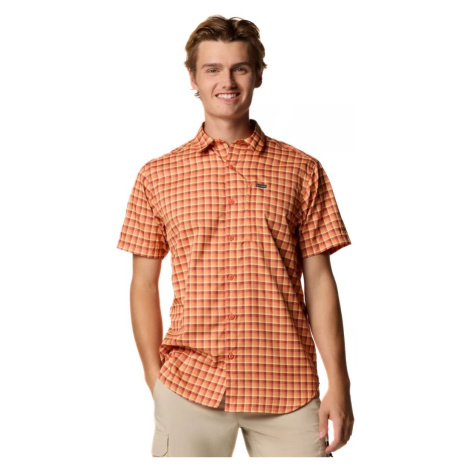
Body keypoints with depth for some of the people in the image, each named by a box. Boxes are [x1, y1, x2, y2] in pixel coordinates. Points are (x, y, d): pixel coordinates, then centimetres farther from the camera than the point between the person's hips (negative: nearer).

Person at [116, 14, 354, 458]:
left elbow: (319, 281, 4)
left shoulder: (302, 170, 5)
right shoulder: (156, 176, 6)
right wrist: (154, 377, 1)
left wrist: (338, 383, -1)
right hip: (188, 386, 0)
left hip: (288, 386, 0)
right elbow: (144, 283, 8)